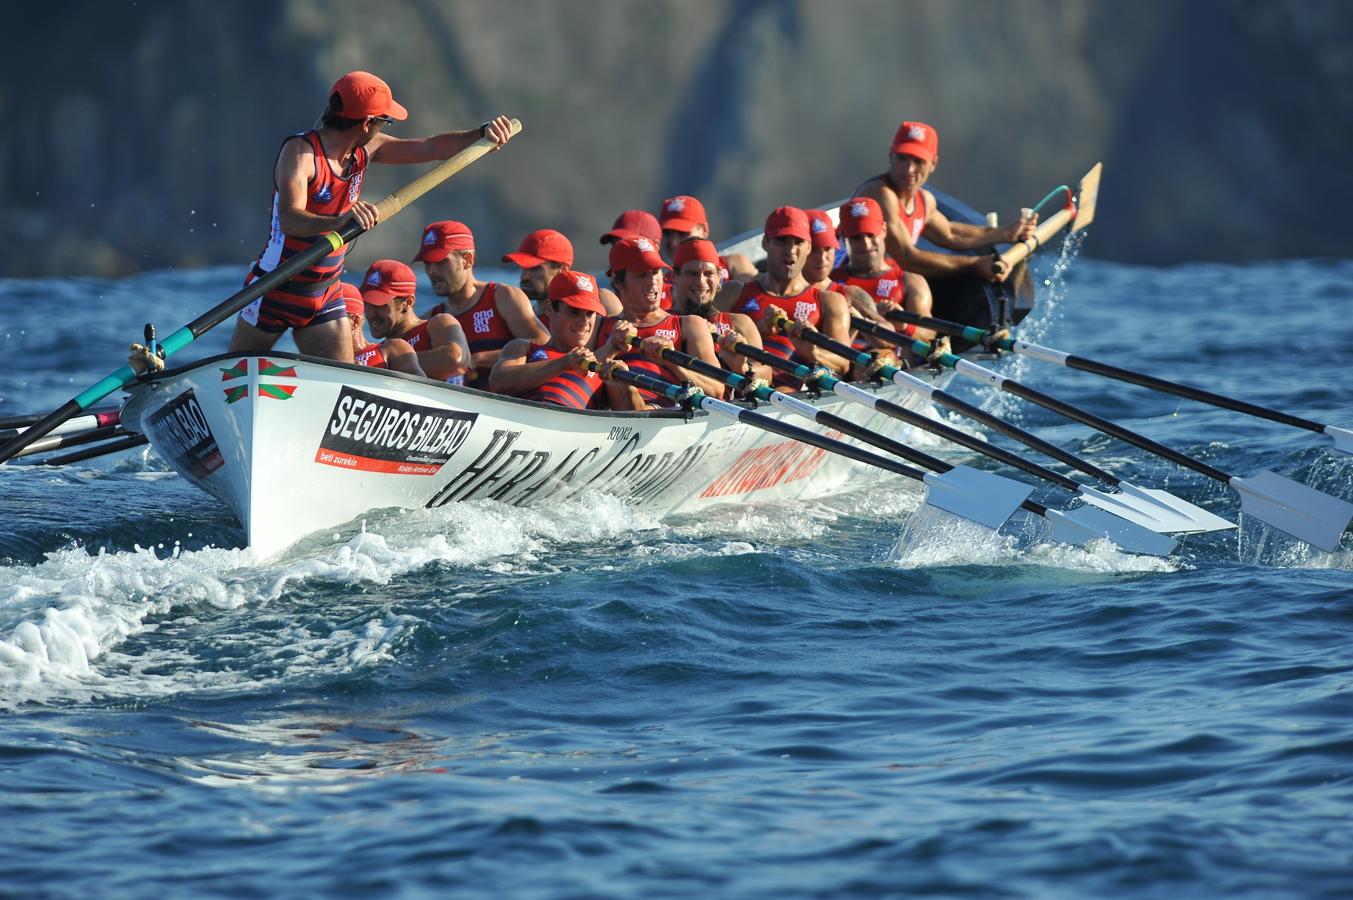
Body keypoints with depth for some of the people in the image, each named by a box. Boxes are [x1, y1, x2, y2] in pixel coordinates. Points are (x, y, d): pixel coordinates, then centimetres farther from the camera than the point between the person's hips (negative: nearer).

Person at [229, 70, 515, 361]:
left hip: (325, 295, 7)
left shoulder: (363, 149, 1)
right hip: (276, 291, -7)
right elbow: (289, 220, -39)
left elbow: (430, 148, 3)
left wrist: (483, 133, -13)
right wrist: (340, 221, -58)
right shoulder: (301, 151, -23)